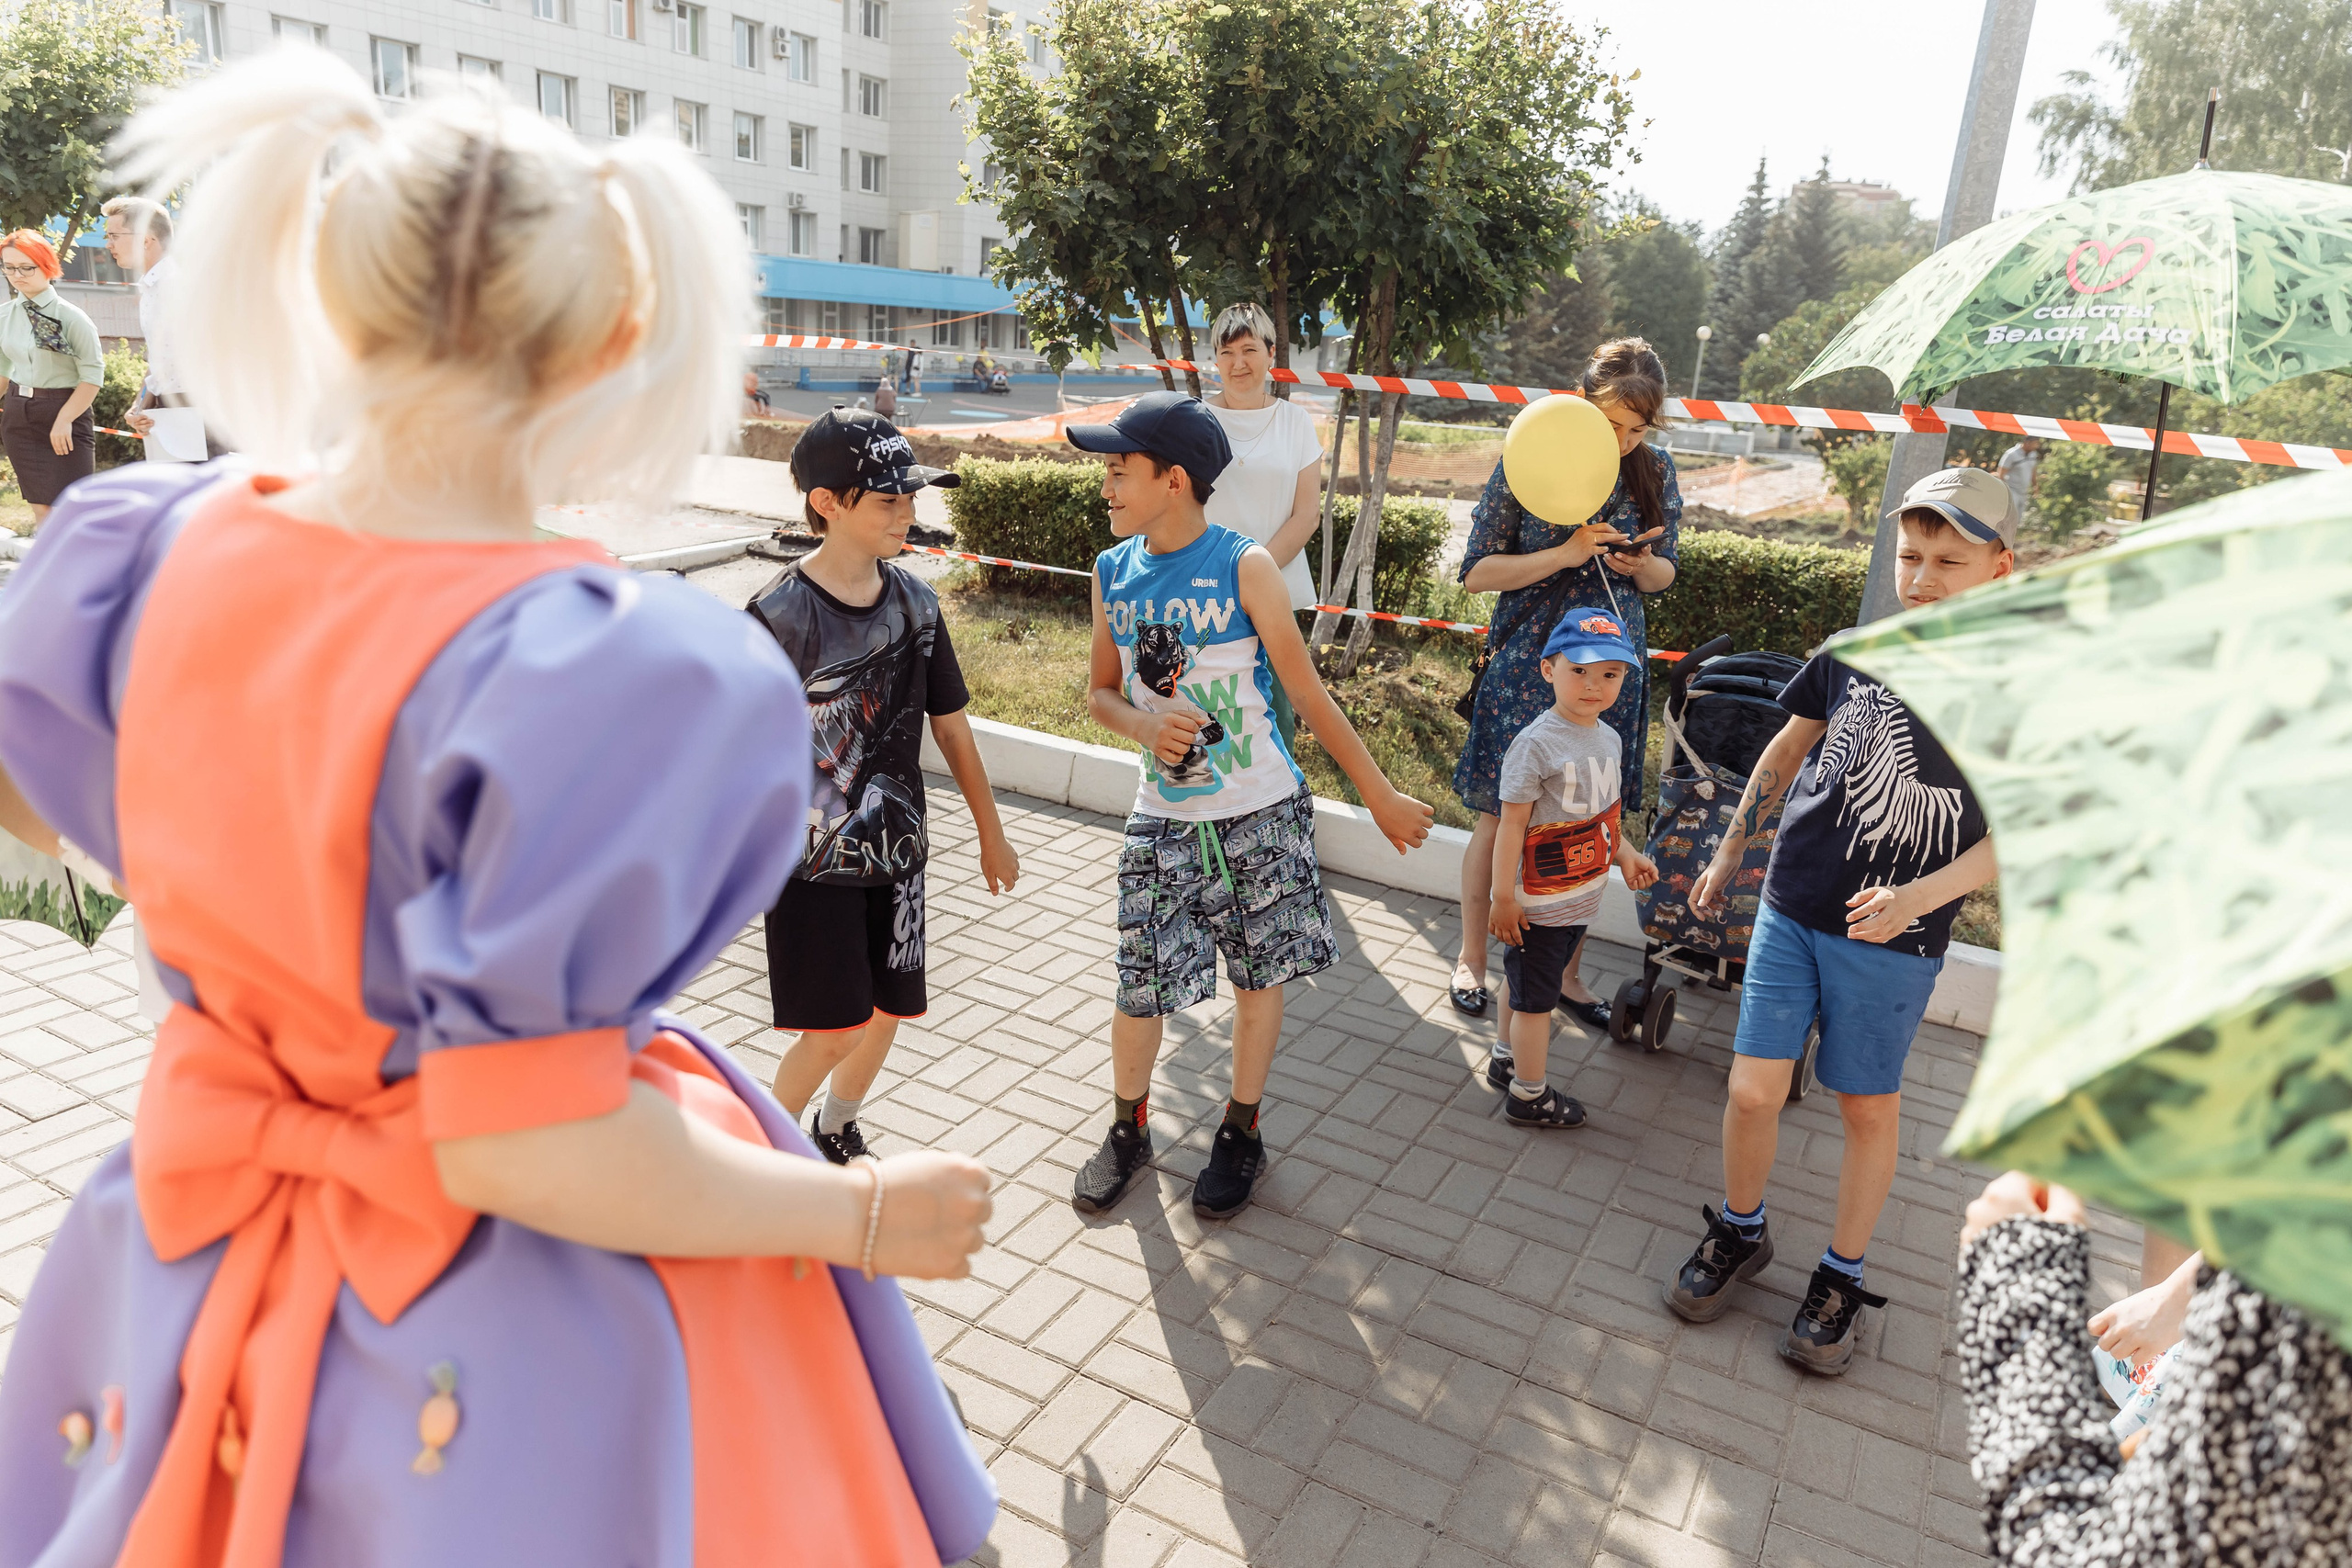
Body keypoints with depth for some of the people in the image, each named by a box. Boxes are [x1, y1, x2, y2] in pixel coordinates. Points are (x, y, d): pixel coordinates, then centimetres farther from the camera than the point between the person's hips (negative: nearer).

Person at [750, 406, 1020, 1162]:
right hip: (812, 856, -5)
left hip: (896, 848, 5)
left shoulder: (915, 600, 0)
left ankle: (834, 1138, 38)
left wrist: (992, 836, 14)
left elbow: (951, 726, 9)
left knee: (883, 1016, 12)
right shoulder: (780, 613, -16)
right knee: (831, 1034, -4)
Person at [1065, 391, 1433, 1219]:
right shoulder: (1113, 573, 0)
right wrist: (1143, 723, -13)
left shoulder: (1244, 566, -13)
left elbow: (1308, 693, -7)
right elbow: (1101, 693, 11)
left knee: (1259, 977, 11)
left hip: (1262, 815, -2)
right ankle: (1128, 1129, 31)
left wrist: (1380, 794, -3)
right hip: (1163, 820, 3)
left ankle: (1240, 1134, 33)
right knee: (1138, 987, 5)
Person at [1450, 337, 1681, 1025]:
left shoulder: (1654, 472, 3)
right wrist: (1566, 554, -19)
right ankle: (1471, 957, 24)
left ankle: (1565, 969, 25)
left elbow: (1665, 573, 12)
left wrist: (1640, 564, -12)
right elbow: (1477, 571, -8)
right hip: (1526, 666, -3)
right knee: (1498, 819, 5)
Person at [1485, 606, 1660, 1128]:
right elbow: (1512, 823, -19)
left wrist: (1625, 855, 11)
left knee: (1530, 987, 23)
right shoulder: (1536, 743, -20)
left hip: (1582, 899, 7)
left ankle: (1506, 1060, 41)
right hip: (1540, 903, -7)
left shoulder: (1608, 739, 5)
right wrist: (1503, 896, -18)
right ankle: (1529, 1095, 22)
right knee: (1535, 996, 7)